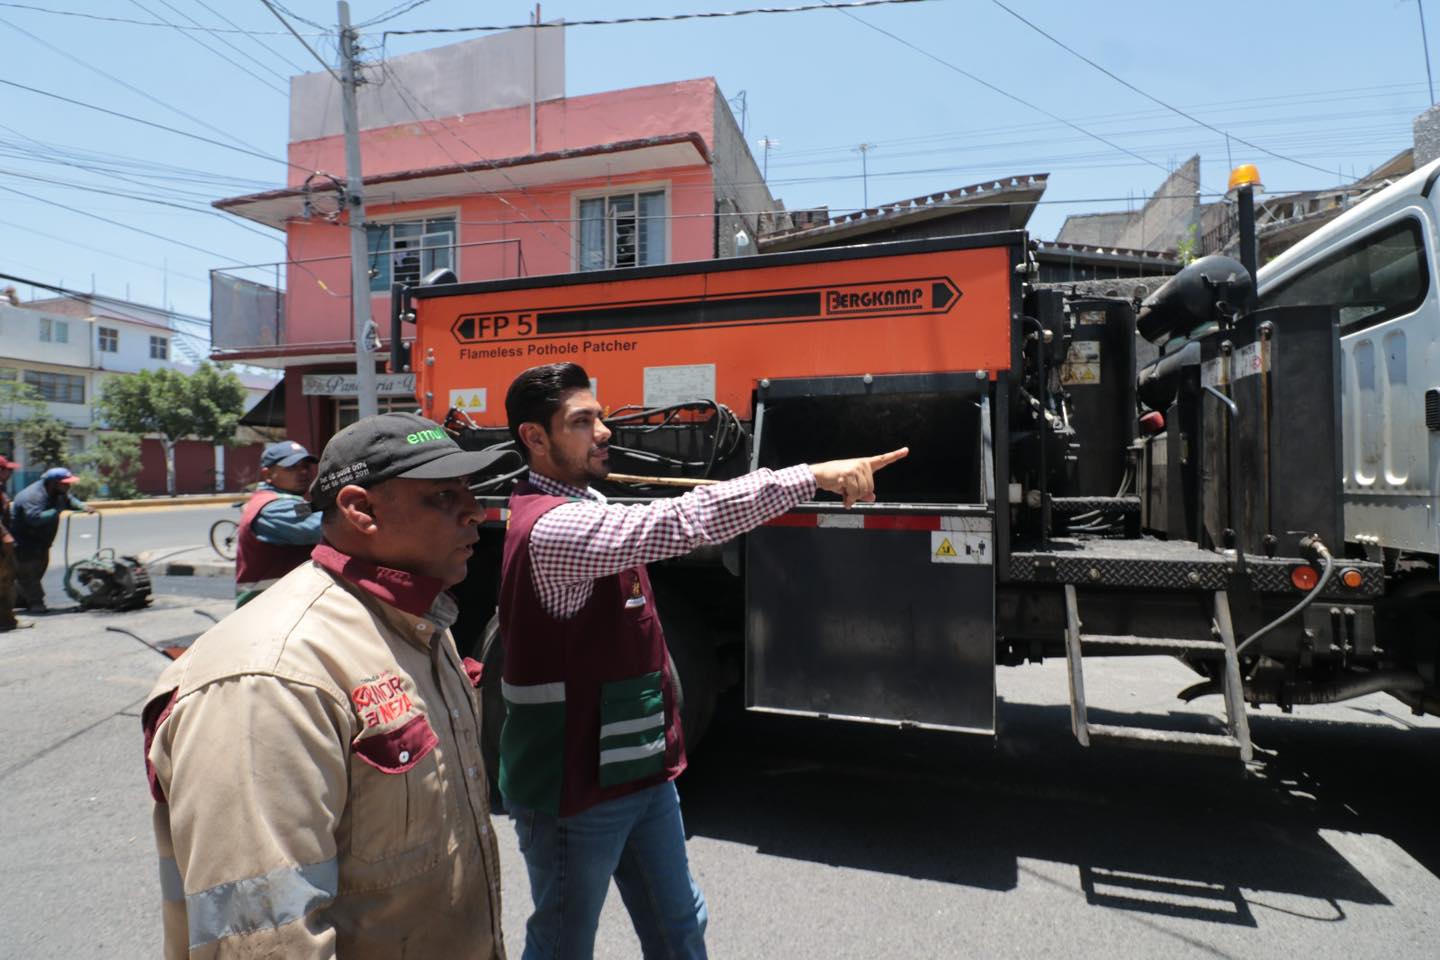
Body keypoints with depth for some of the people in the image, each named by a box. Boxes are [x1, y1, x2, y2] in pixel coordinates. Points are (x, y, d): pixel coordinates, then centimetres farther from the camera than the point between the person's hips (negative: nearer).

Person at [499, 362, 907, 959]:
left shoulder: (581, 511, 8)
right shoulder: (553, 527, -26)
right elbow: (685, 521, -35)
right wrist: (814, 475, -35)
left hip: (639, 770, 9)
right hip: (576, 785, -9)